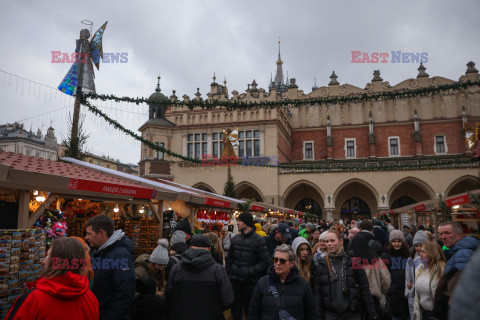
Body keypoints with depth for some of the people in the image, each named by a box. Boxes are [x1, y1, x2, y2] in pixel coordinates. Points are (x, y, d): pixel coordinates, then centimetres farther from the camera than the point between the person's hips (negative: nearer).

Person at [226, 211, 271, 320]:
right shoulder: (235, 239, 7)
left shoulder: (258, 240, -8)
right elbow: (229, 260, 15)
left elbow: (265, 262, -11)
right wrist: (227, 275, 8)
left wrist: (250, 271, -16)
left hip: (250, 283, -4)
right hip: (235, 282, 4)